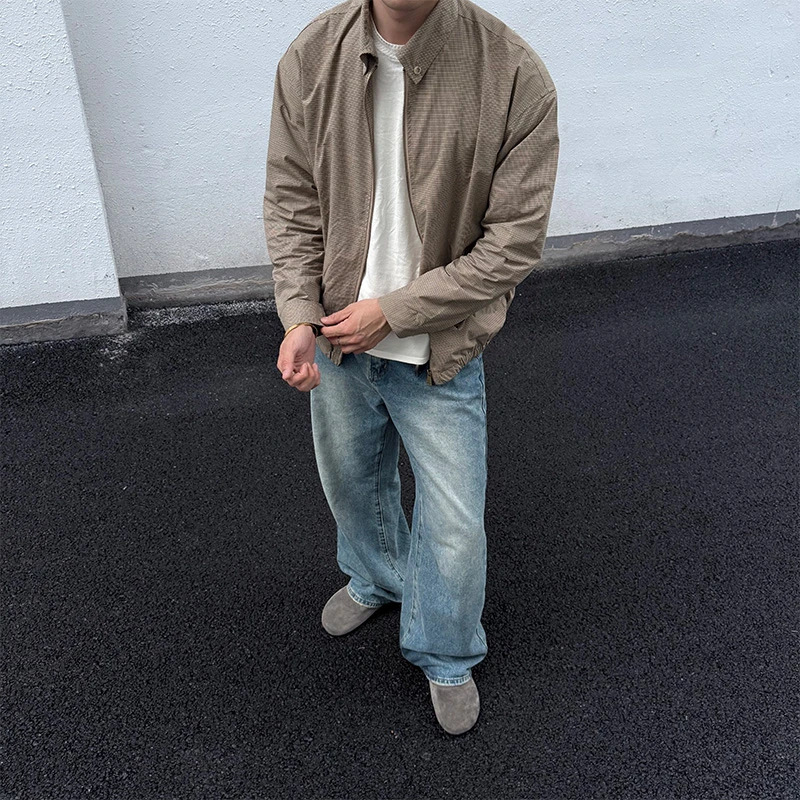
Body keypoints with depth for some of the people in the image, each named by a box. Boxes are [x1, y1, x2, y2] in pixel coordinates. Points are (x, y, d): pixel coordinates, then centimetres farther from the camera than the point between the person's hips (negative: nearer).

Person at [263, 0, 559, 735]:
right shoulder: (310, 59, -9)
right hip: (338, 341, 4)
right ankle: (377, 580, 60)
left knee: (455, 527, 8)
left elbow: (514, 241, -17)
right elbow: (290, 203, -1)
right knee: (352, 486, 25)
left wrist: (393, 312, -18)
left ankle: (446, 658, 40)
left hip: (439, 353, -3)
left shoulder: (514, 77, -20)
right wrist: (300, 316, -15)